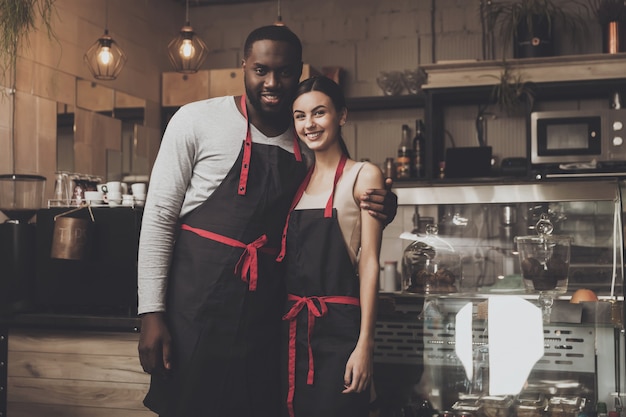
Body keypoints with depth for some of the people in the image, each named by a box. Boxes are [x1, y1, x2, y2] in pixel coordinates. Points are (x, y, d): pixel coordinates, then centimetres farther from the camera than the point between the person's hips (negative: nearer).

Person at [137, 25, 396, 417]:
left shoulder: (307, 143, 7)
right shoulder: (197, 120, -6)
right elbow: (159, 216, -6)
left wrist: (376, 213, -3)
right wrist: (151, 313, -11)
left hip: (265, 316, 4)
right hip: (196, 309, -3)